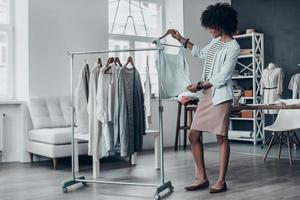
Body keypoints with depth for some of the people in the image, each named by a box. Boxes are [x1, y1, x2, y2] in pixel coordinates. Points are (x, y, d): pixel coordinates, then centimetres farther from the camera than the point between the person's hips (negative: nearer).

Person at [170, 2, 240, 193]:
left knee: (222, 137, -2)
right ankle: (202, 178, 14)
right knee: (194, 135, 5)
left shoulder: (233, 47, -11)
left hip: (221, 96, -8)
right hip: (207, 94, 9)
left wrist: (200, 85, -9)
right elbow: (201, 53, 33)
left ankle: (221, 181, 9)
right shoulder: (216, 41, 15)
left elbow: (222, 77, -16)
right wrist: (181, 39, 29)